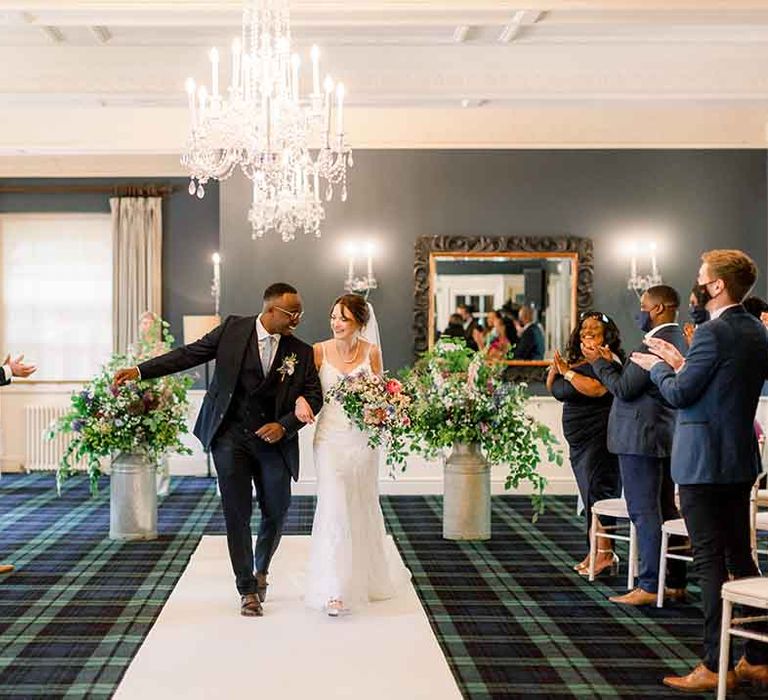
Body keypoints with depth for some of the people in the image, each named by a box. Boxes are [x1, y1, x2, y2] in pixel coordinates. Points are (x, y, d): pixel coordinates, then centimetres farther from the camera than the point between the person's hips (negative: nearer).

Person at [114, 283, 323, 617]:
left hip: (273, 439, 2)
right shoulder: (233, 329, -3)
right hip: (230, 436, -2)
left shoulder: (301, 352, 0)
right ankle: (248, 590, 9)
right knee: (237, 514, -2)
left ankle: (261, 570, 37)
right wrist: (140, 370, -9)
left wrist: (284, 426, -13)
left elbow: (314, 396, 2)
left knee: (276, 512, 8)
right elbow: (190, 354, -2)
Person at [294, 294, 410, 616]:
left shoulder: (372, 352, 0)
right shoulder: (319, 351, -3)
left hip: (363, 437, 2)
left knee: (363, 506, 15)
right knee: (333, 506, -13)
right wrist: (300, 400, -20)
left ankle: (369, 575, 39)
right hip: (330, 435, -2)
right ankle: (334, 590, -11)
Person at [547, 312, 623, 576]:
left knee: (598, 492, -11)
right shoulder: (577, 361, 16)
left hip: (599, 438, -9)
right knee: (590, 495, 11)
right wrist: (555, 369, 1)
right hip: (580, 441, 9)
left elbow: (596, 388, -27)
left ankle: (605, 553, -9)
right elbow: (554, 390, 19)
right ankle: (596, 553, 16)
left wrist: (567, 372, -17)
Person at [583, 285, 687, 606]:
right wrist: (611, 364, 13)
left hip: (642, 439, -10)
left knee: (644, 513, -7)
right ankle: (675, 583, 20)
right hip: (667, 438, 10)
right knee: (666, 511, 14)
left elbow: (624, 389, -18)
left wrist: (600, 363, -5)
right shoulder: (680, 340, 14)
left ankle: (649, 587, -5)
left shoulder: (655, 343, -18)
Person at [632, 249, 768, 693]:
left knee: (710, 562, -4)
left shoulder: (714, 332, -17)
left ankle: (716, 666, 1)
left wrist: (659, 367, 4)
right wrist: (681, 365, 17)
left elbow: (679, 394, -15)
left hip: (704, 461, -9)